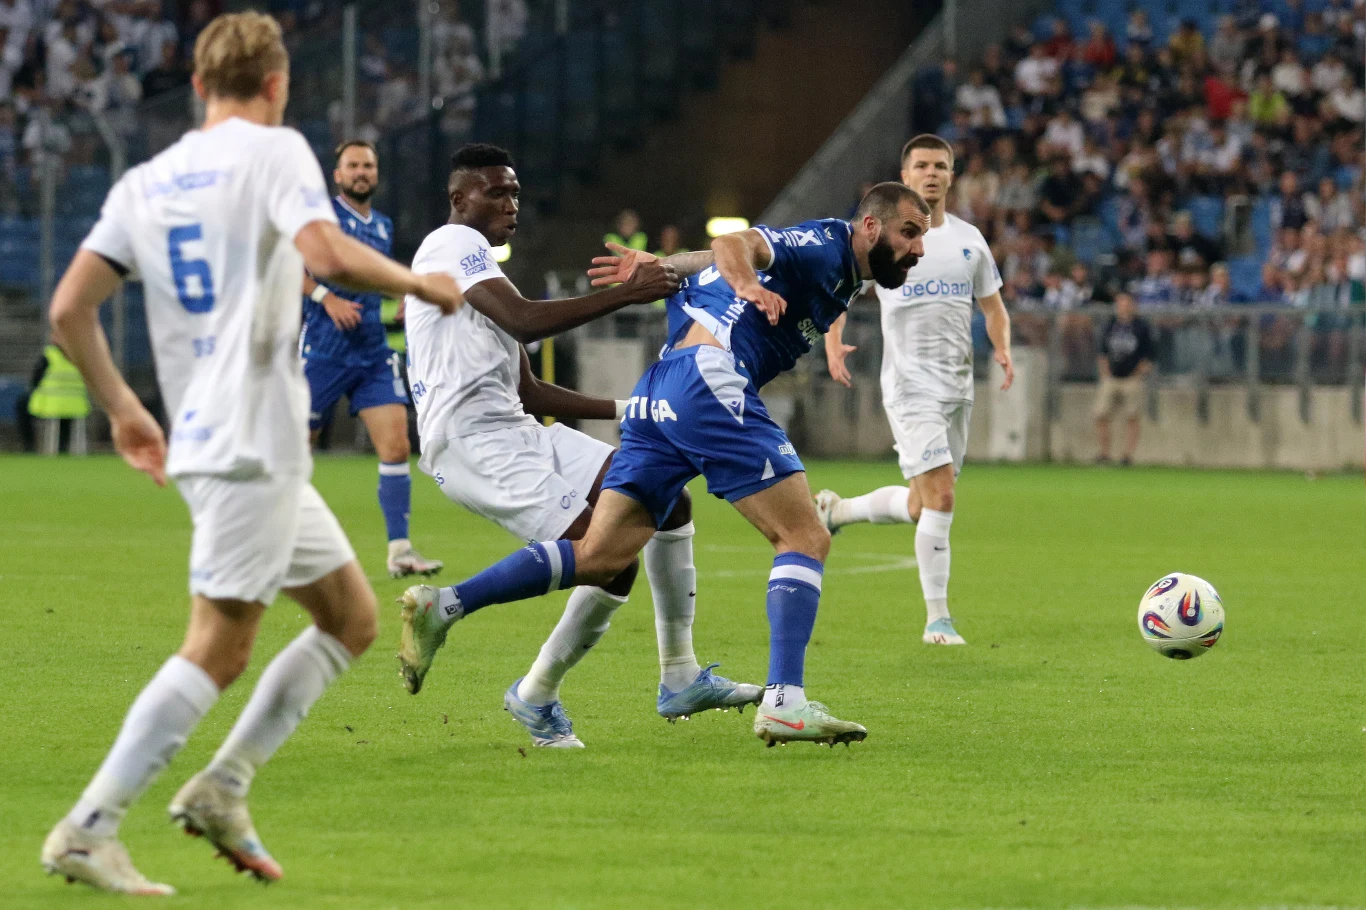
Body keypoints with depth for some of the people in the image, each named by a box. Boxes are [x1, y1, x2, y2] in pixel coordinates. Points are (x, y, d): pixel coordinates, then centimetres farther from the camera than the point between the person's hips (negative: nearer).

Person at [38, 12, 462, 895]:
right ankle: (88, 830, -13)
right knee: (218, 649, -10)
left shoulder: (144, 183, 15)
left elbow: (70, 309, 9)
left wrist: (122, 408, 20)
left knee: (351, 617, 15)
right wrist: (421, 284, -7)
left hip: (202, 439, 8)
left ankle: (223, 787, 10)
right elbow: (324, 254, -23)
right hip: (255, 442, -8)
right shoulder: (274, 152, -5)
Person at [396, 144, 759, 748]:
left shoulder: (480, 268, 27)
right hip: (473, 442, -10)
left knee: (666, 500, 6)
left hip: (515, 429, 10)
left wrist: (622, 410, 17)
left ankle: (679, 679, 10)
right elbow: (524, 322, -21)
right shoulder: (454, 245, -5)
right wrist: (625, 294, -19)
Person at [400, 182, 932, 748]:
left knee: (600, 557, 1)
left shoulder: (838, 275, 27)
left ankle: (443, 607, -6)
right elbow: (733, 242, -21)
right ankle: (784, 702, -16)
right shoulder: (827, 246, -2)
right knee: (806, 539, -7)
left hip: (657, 396, 9)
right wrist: (747, 284, -38)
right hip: (708, 377, -9)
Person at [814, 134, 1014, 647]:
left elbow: (992, 305, 18)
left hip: (958, 387, 6)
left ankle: (834, 510, 37)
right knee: (939, 497, -17)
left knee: (920, 507, 11)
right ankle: (937, 619, -10)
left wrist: (1003, 348, -2)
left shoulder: (969, 239, 10)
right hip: (910, 386, -6)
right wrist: (833, 344, -16)